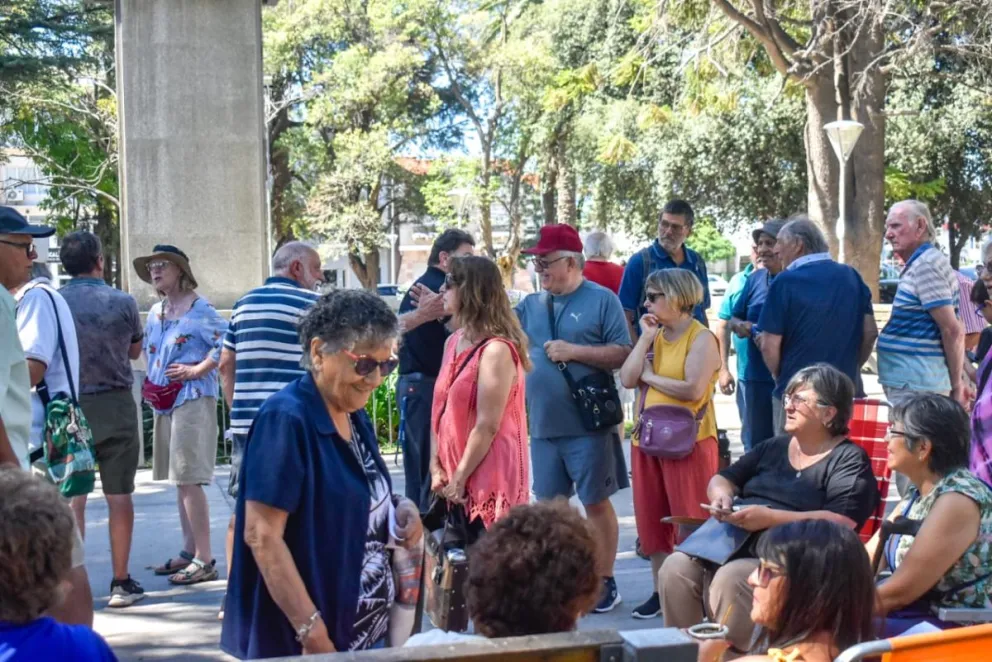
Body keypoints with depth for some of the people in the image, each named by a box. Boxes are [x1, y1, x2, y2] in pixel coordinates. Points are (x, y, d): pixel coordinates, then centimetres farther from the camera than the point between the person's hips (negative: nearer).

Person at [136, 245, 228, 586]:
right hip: (164, 401, 9)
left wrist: (196, 370, -17)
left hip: (193, 399, -8)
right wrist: (151, 380, 11)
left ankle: (204, 560, -7)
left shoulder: (199, 309, -10)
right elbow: (148, 350, 27)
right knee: (178, 480, 12)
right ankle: (189, 551, 21)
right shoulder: (155, 312, 14)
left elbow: (227, 344, -18)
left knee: (189, 479, -11)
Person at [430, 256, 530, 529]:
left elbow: (487, 426, -18)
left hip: (487, 481, -8)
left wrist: (459, 480, -14)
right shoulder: (453, 342, 11)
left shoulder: (496, 350, -16)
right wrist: (435, 467, 3)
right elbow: (441, 409, 12)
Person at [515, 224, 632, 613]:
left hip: (588, 425, -5)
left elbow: (624, 354, -10)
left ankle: (605, 583, 13)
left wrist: (573, 351, -16)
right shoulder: (530, 306, 11)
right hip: (543, 426, 5)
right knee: (549, 504, 12)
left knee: (596, 503, 3)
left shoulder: (602, 300, -5)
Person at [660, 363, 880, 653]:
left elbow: (839, 525, -16)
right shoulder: (774, 447, 21)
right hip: (733, 544, 7)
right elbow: (722, 479, 25)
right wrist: (721, 496, -1)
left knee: (730, 578, -34)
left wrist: (770, 518, -21)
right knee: (677, 567, -18)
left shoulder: (849, 460, -1)